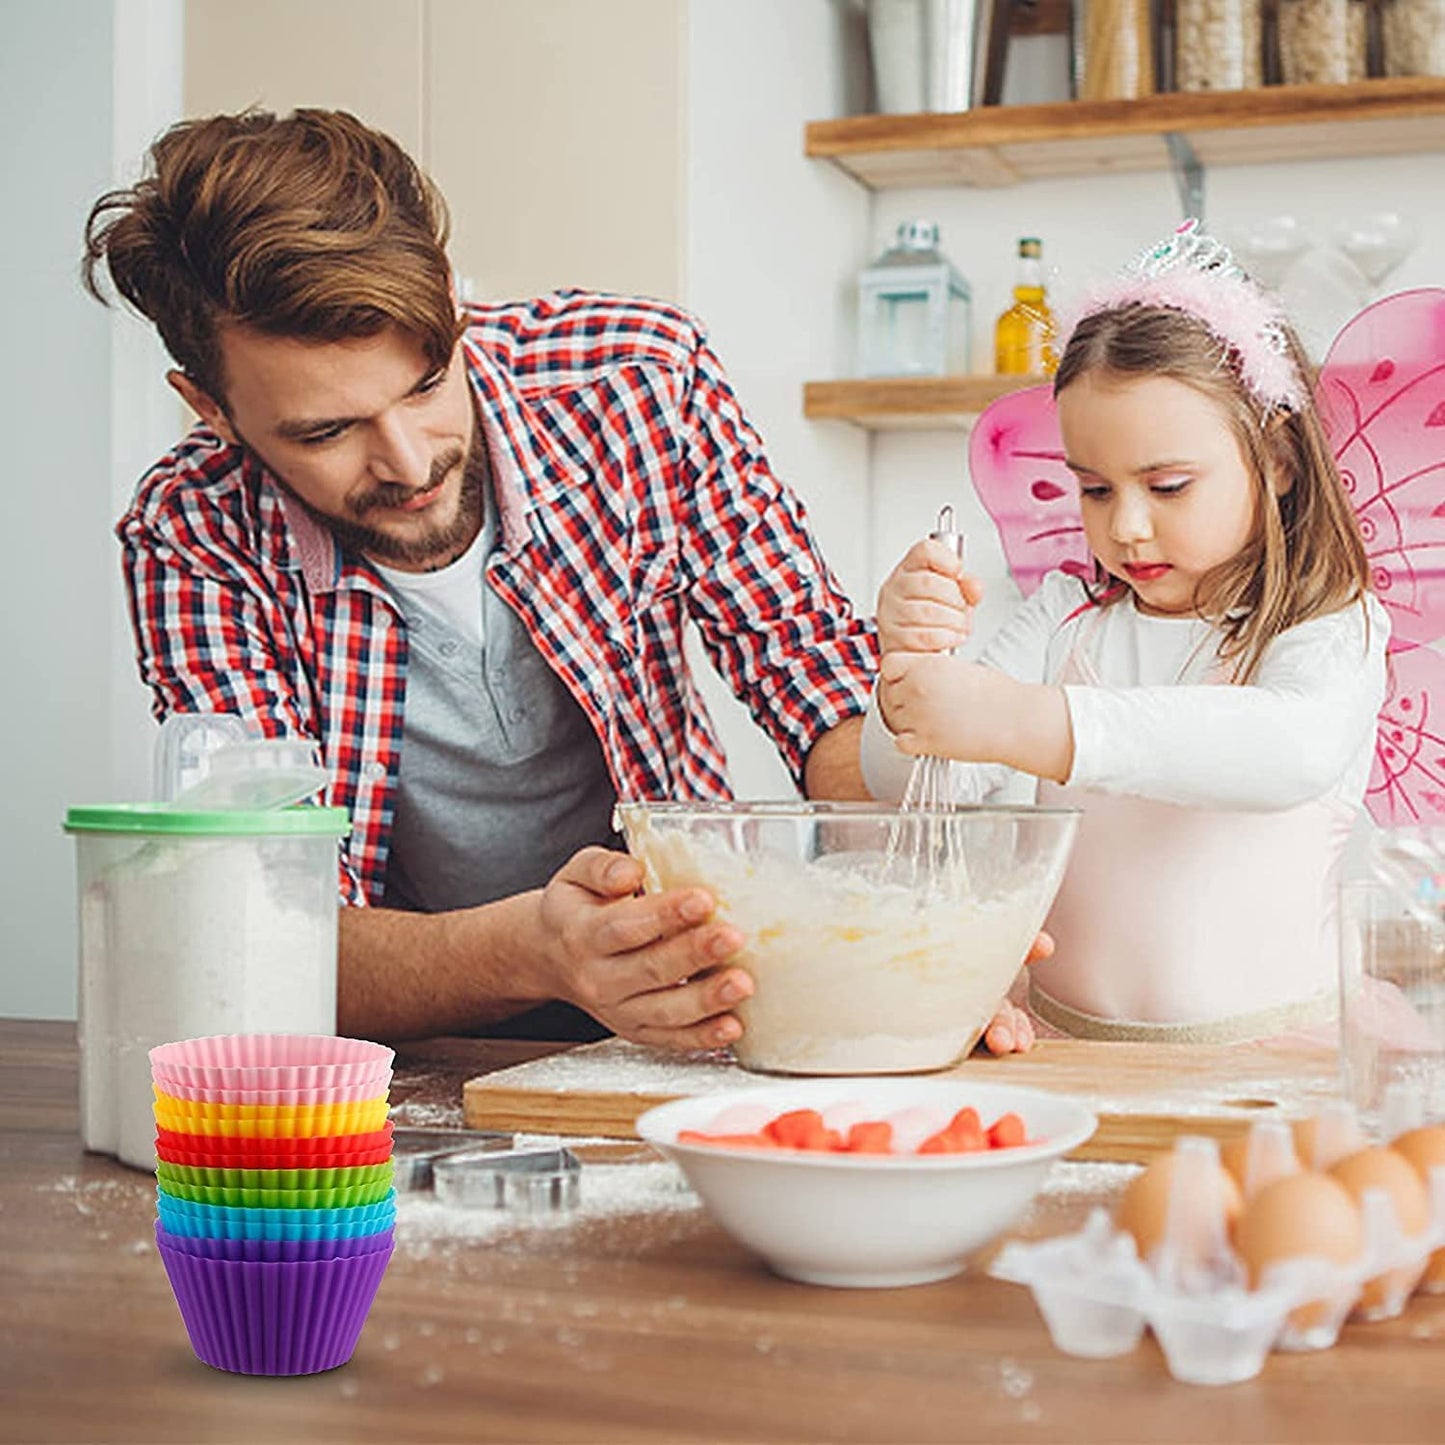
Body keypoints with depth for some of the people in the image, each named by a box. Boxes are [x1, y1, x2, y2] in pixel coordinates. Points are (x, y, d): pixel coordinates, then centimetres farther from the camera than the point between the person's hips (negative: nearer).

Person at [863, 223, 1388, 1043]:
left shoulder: (1330, 633, -1)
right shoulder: (1065, 615, 11)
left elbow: (1296, 751, -25)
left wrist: (1025, 722, -33)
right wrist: (912, 669, -19)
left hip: (1266, 1046, -2)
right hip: (1064, 1035, 3)